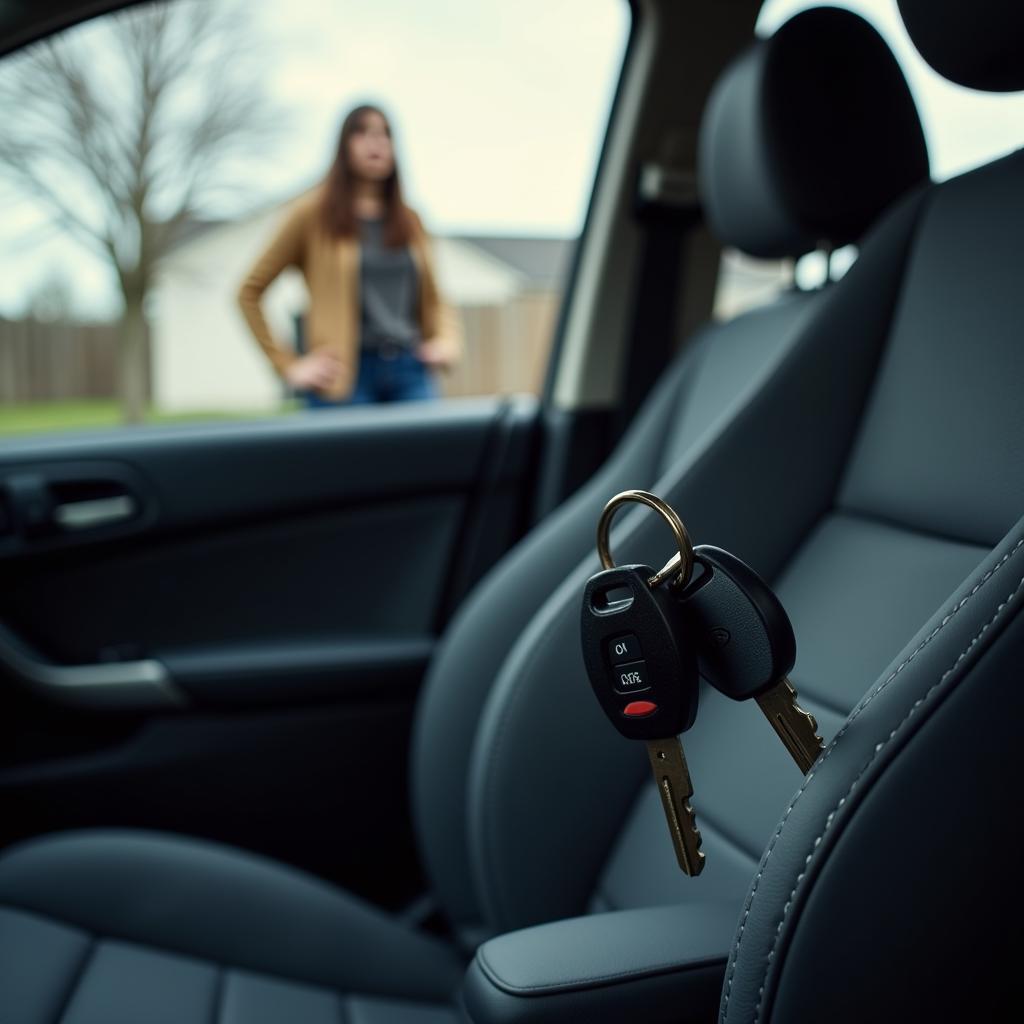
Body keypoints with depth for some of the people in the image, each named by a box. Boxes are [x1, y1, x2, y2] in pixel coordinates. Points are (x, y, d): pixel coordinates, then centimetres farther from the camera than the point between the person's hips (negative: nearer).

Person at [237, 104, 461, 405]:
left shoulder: (408, 219, 17)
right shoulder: (315, 212, 4)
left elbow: (433, 299, 25)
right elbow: (249, 292, 4)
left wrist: (447, 341, 5)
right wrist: (288, 366, -3)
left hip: (411, 370, 4)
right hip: (345, 375, -4)